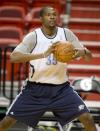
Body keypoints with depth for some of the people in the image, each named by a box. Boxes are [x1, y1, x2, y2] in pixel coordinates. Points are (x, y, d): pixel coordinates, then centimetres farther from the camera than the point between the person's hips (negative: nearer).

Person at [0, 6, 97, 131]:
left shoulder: (66, 34, -4)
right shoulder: (33, 36, -12)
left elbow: (89, 57, -1)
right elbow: (13, 57, -27)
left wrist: (83, 52, -27)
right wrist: (43, 54, -38)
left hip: (61, 88, 2)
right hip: (35, 89, -2)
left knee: (88, 119, -11)